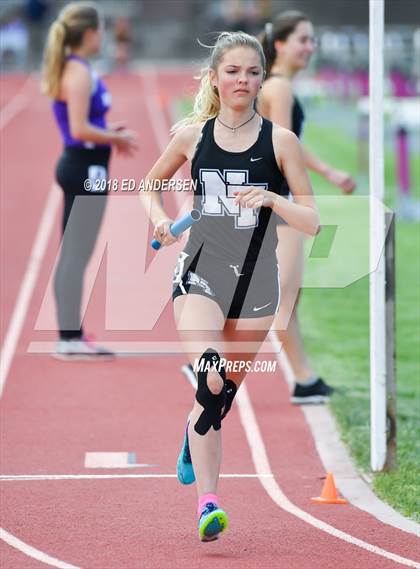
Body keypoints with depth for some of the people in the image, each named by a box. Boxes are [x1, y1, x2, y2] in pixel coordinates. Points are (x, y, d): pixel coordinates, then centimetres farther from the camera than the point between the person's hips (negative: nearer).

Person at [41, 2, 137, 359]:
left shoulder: (69, 69, 13)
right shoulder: (79, 72, -16)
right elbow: (80, 129, -23)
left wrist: (109, 133, 11)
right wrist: (117, 138, -11)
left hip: (77, 166, 10)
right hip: (86, 169, -10)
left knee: (71, 255, 13)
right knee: (77, 256, -6)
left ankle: (70, 334, 20)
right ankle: (70, 339, -3)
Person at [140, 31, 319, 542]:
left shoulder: (280, 141, -2)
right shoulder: (191, 135, 2)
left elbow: (312, 222, -3)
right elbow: (152, 184, 20)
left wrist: (270, 199, -21)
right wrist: (159, 219, 0)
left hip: (255, 280, 1)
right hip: (200, 274, -1)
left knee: (226, 390, 14)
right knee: (211, 380, -23)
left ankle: (193, 438, 49)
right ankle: (207, 502, -24)